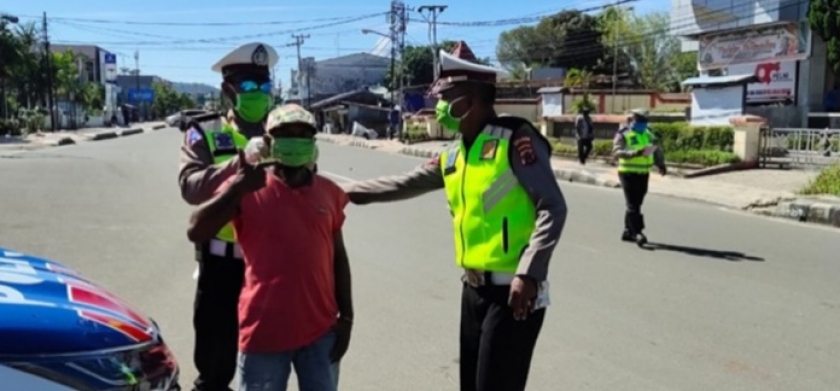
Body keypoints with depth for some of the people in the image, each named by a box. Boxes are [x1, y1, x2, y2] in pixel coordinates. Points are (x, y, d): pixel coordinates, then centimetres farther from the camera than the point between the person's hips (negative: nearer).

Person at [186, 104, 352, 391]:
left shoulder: (328, 192, 4)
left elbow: (338, 257, 10)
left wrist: (346, 316, 8)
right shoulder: (247, 189, -6)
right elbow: (196, 232, -17)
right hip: (264, 330, -3)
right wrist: (236, 187, -26)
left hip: (320, 329, 3)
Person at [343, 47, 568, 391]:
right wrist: (350, 192, 22)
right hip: (474, 288, 8)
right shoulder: (453, 156, 10)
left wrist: (528, 274, -23)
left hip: (512, 291, -8)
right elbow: (406, 184, 21)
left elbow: (552, 209, -17)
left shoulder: (515, 139, -12)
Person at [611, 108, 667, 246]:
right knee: (632, 205, -11)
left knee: (636, 204, 11)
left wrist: (661, 164, -10)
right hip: (628, 173, -6)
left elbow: (657, 151, 9)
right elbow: (617, 152, -21)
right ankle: (637, 233, -15)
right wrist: (636, 153, -35)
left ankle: (628, 231, 20)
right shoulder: (623, 135, -6)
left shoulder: (648, 135, 12)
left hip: (643, 174, 6)